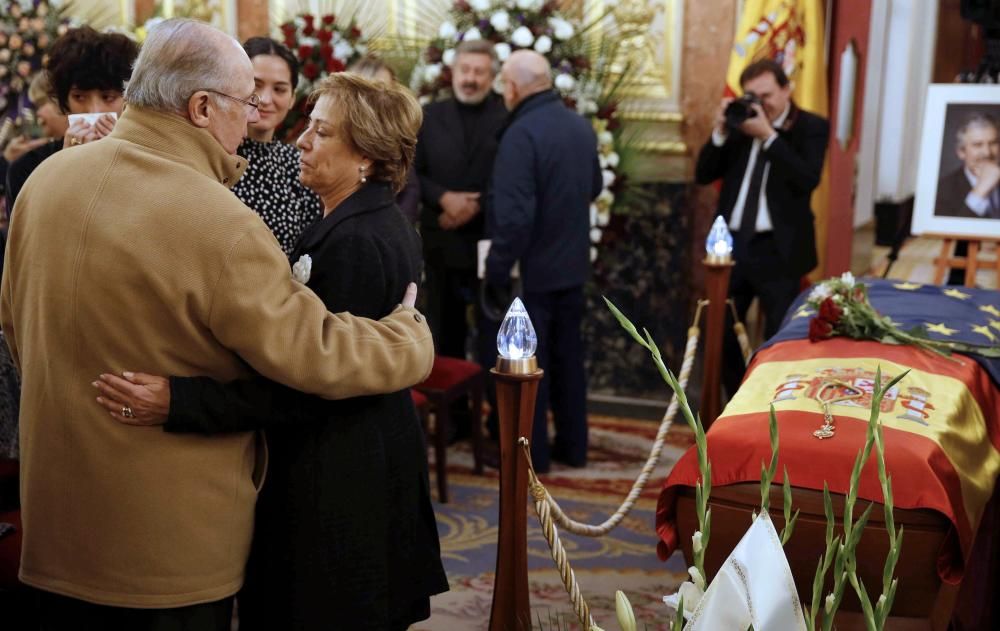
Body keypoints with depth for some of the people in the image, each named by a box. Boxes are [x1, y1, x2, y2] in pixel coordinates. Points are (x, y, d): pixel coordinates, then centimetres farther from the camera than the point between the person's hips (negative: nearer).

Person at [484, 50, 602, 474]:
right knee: (568, 354, 16)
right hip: (572, 263, 7)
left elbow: (514, 215, -25)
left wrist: (497, 270, -18)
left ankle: (530, 451, 14)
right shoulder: (582, 126, 4)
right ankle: (572, 445, 25)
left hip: (532, 267, -7)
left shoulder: (521, 134, -21)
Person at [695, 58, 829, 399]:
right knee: (722, 334, 13)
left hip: (778, 250, -5)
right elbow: (703, 175, 5)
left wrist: (768, 136, -22)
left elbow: (808, 179, -20)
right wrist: (721, 132, -9)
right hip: (733, 243, 5)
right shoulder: (740, 122, 8)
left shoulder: (811, 127, -4)